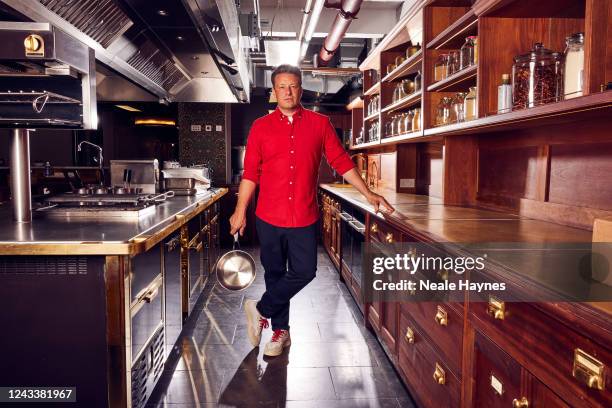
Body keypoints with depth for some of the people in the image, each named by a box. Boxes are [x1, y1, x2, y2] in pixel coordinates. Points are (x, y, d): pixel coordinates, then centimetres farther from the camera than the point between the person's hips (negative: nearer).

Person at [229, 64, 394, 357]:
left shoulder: (320, 124, 3)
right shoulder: (261, 127, 3)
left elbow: (341, 162, 5)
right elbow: (250, 174, 3)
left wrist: (368, 194, 1)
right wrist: (240, 211, 0)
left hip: (305, 217, 0)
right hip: (269, 217, 0)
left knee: (304, 271, -1)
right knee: (275, 274, 10)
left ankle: (261, 311, 22)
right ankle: (281, 331, 28)